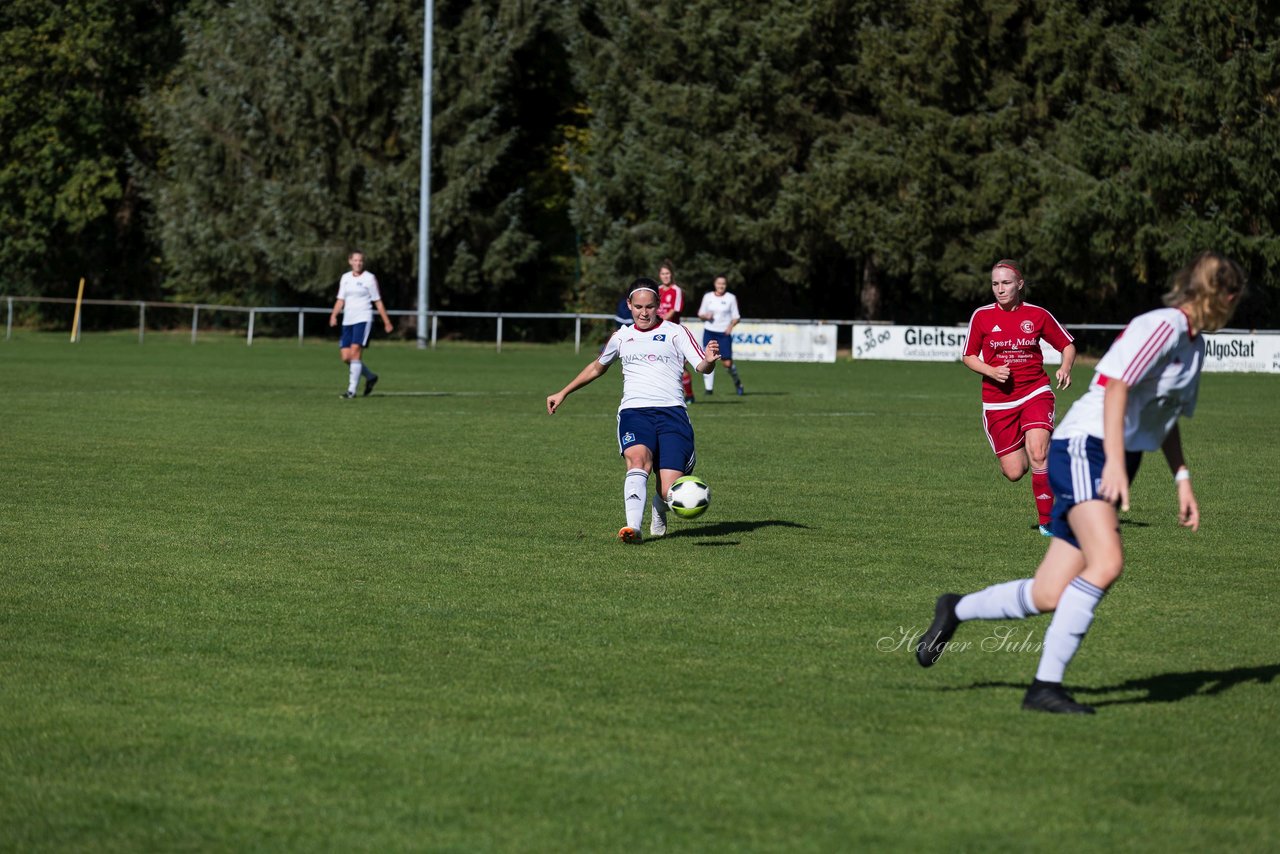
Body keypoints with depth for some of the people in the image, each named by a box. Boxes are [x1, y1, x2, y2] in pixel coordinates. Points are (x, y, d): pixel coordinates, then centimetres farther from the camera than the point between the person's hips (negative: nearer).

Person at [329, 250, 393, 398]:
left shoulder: (370, 278, -1)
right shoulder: (345, 278, 13)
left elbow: (378, 301, 2)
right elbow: (341, 300, 15)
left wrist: (386, 321, 2)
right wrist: (334, 315, -2)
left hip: (363, 319, -6)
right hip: (348, 321, 6)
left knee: (355, 352, -18)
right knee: (346, 357, 0)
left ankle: (352, 390, -16)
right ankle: (370, 377, 23)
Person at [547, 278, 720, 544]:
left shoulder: (675, 332, 10)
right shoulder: (622, 337, 20)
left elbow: (702, 367, -2)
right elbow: (597, 367, 38)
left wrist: (709, 361, -27)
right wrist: (563, 393, 40)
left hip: (671, 412, -2)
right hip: (634, 412, 2)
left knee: (670, 492, -13)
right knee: (639, 459, -33)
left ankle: (658, 511, 25)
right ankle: (633, 528, -47)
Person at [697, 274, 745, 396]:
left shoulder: (731, 298, 2)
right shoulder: (707, 297, 7)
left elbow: (736, 317, 4)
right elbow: (701, 314, 13)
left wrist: (731, 325, -16)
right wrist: (706, 316, -10)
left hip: (724, 333, -2)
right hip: (709, 332, 2)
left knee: (727, 363, -5)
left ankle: (737, 382, 22)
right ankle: (709, 388, -4)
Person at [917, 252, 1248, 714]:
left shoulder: (1194, 344, 20)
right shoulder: (1163, 325, -10)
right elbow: (1116, 385, -20)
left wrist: (1182, 479, 20)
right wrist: (1115, 463, -28)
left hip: (1113, 465, 9)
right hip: (1085, 448, -9)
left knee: (1049, 596, 3)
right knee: (1106, 563, -28)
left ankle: (956, 610, 27)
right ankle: (1046, 685, -26)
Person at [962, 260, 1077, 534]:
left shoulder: (1037, 315, -1)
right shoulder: (982, 316, -1)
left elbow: (1067, 345, 9)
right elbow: (969, 357, 6)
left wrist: (1065, 368, -12)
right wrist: (992, 371, -13)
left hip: (1035, 393, -1)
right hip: (998, 401, 1)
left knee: (1038, 455, -22)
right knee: (1014, 472, -2)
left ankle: (1047, 520, -9)